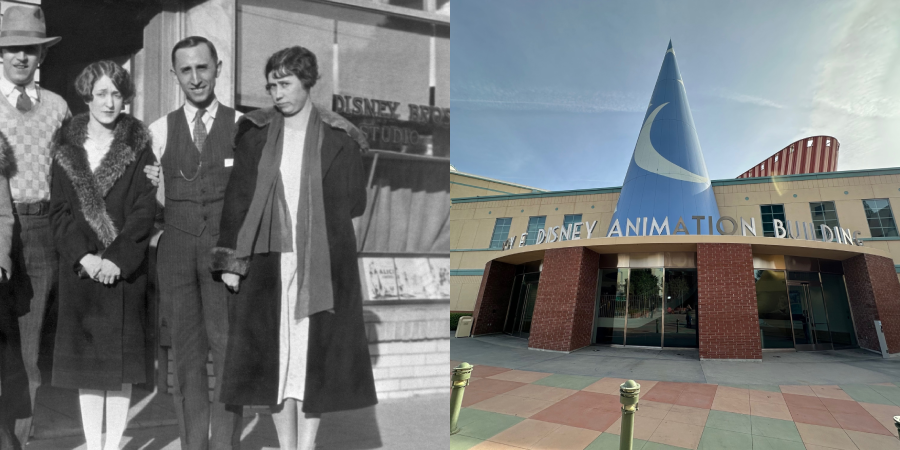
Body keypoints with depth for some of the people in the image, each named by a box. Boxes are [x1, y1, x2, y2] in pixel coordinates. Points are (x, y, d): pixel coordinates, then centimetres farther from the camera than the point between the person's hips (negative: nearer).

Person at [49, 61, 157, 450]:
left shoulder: (138, 146, 1)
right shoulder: (66, 146, 7)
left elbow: (145, 210, -5)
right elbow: (59, 210, 3)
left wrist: (116, 258, -14)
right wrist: (84, 256, -11)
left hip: (125, 269, -2)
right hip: (79, 269, 2)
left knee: (121, 361, 3)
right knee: (86, 360, 7)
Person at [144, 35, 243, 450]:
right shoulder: (159, 130, 10)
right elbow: (160, 201, 15)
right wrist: (152, 184, -5)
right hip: (176, 251, 2)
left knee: (228, 350, -1)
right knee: (186, 354, 8)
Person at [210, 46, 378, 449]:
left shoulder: (339, 139, -1)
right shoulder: (254, 133, 4)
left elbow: (354, 204, 2)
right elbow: (237, 199, 1)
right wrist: (230, 260, -4)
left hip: (321, 264, -1)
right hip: (267, 261, 2)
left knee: (312, 356, 4)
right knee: (273, 355, 7)